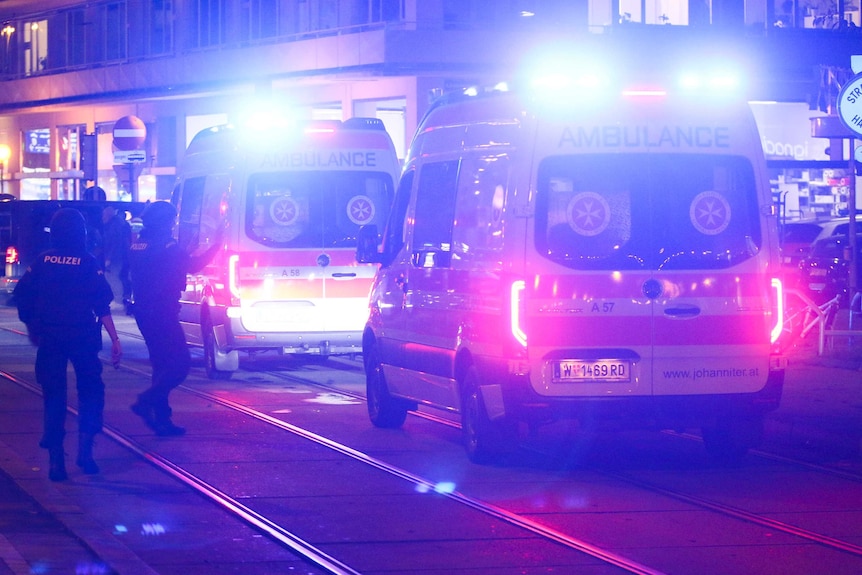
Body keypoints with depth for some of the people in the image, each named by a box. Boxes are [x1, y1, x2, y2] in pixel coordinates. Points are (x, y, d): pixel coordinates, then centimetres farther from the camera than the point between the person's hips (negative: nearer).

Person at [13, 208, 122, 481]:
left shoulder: (43, 261, 3)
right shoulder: (88, 262, -4)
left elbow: (22, 295, 1)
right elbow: (102, 305, -9)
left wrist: (32, 328, 14)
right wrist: (114, 339, -9)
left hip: (49, 337, 2)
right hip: (82, 336, -2)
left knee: (54, 396, 6)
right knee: (91, 390, 14)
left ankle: (55, 459, 0)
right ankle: (85, 448, 2)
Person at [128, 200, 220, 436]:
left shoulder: (138, 244, 10)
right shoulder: (166, 246, -15)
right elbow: (193, 265, -12)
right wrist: (217, 245, -2)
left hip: (143, 312, 9)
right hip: (162, 313, -9)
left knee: (162, 364, 15)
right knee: (181, 363, -6)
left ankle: (162, 418, 13)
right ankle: (147, 401, -15)